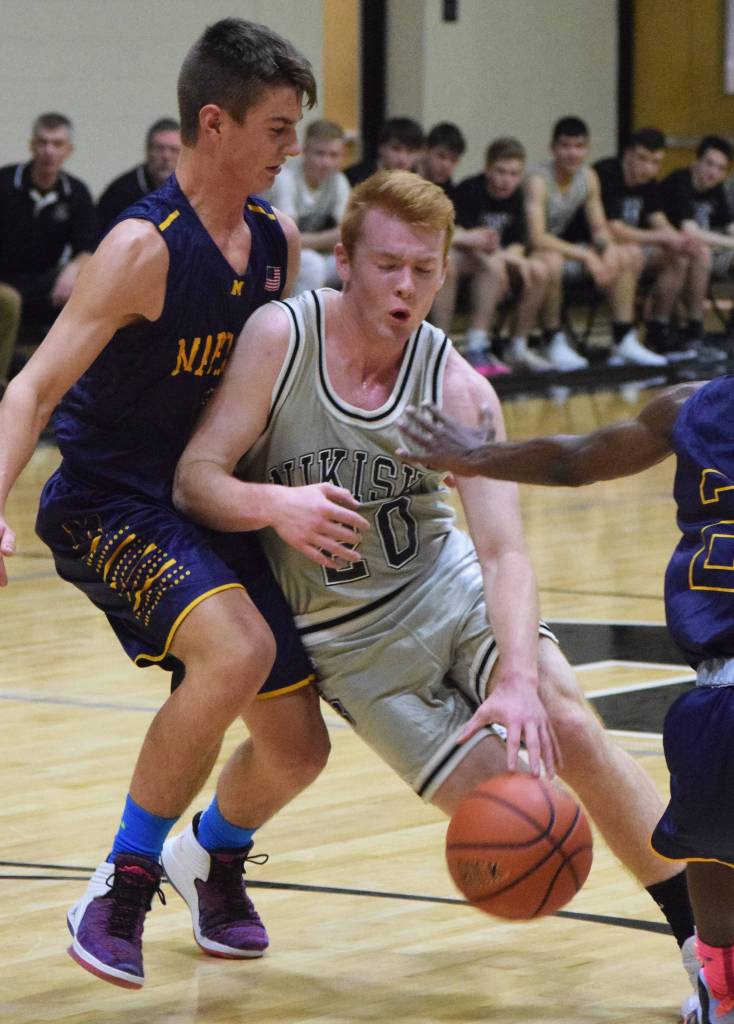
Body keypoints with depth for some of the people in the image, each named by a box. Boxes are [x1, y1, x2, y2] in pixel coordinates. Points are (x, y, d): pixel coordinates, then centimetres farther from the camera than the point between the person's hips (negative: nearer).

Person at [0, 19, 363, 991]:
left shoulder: (277, 241, 3)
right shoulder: (145, 247, -20)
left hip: (209, 504, 7)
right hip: (111, 506, -7)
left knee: (297, 746, 8)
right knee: (238, 651, -34)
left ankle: (215, 854, 43)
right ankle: (123, 882, -17)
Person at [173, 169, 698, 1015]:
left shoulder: (458, 390, -13)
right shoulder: (281, 338, -17)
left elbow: (502, 549, -20)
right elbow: (195, 479, -16)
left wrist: (520, 678, -37)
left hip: (449, 587, 1)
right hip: (352, 636, -1)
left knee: (571, 729, -19)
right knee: (498, 798, -15)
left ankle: (706, 939, -10)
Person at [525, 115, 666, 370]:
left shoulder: (588, 177, 3)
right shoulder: (539, 181, -21)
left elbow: (599, 227, 7)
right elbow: (537, 239, -30)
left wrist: (609, 248, -16)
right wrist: (586, 256, -32)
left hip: (564, 248, 8)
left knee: (630, 254, 2)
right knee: (551, 262, -41)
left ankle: (624, 341, 1)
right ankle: (555, 342, -24)